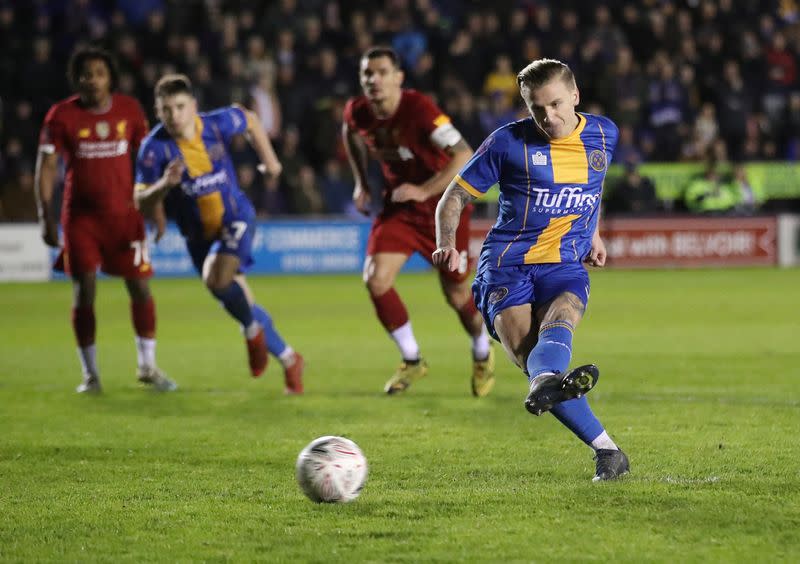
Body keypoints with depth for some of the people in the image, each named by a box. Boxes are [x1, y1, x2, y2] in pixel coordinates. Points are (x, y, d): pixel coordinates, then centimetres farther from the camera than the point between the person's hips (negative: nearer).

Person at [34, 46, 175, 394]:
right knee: (84, 292, -4)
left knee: (141, 288, 0)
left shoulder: (129, 110, -1)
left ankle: (147, 367, 17)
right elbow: (46, 169, -5)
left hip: (124, 213, 2)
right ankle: (90, 374, 9)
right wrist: (46, 218, -10)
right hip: (81, 217, -2)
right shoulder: (62, 115, -7)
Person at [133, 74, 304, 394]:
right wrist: (165, 184, -40)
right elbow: (142, 204, -22)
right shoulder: (155, 148, -21)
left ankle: (253, 331, -1)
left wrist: (268, 159, 8)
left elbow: (250, 120, 8)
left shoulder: (218, 124, -17)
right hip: (198, 235, 2)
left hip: (235, 218, -2)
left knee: (216, 278, -30)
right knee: (238, 304, 10)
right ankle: (289, 360, 29)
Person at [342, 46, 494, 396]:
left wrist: (424, 191, -32)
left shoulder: (419, 109, -27)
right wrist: (361, 182, 13)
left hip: (444, 206, -4)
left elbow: (464, 155, -28)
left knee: (456, 294, 5)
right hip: (398, 204, 5)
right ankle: (411, 361, 6)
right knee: (376, 279, -13)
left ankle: (482, 355, 36)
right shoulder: (357, 113, -9)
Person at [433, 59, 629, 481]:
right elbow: (455, 196, 6)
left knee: (558, 321, -34)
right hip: (505, 266, -1)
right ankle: (605, 448, -32)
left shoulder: (603, 134, 9)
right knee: (524, 349, -26)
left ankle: (545, 383, -68)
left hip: (565, 267, 2)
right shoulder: (509, 142, -1)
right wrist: (447, 243, -12)